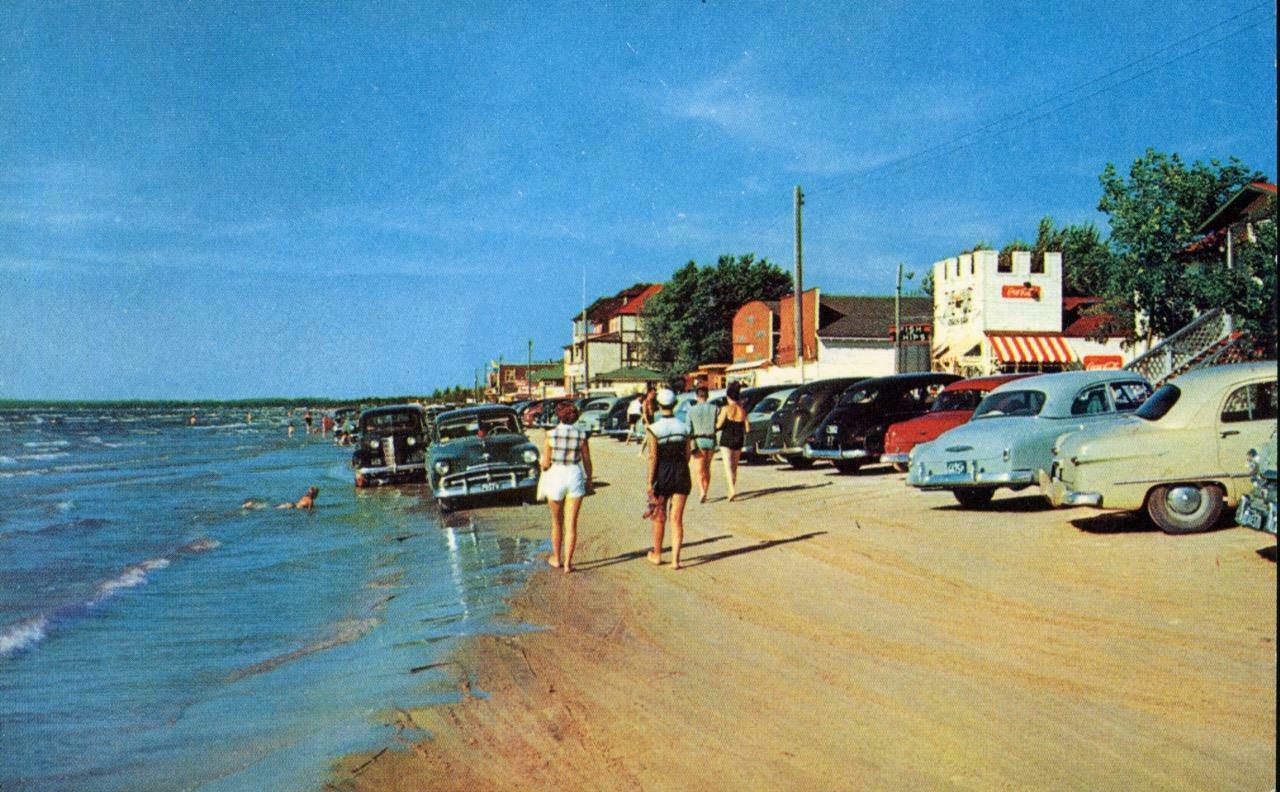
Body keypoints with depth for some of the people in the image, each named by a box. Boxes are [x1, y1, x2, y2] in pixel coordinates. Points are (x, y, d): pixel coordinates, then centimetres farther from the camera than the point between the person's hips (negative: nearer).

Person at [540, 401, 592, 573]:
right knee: (571, 524, 6)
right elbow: (587, 461, 2)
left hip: (555, 477, 0)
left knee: (557, 522, 18)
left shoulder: (550, 435, -10)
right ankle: (568, 563, 4)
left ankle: (557, 558, 30)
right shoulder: (581, 435, -5)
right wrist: (589, 480, 17)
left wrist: (544, 465, 15)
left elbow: (545, 464, -8)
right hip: (575, 476, 0)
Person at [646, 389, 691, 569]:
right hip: (681, 474, 2)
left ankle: (657, 554, 29)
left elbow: (652, 457, -13)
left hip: (662, 475, -2)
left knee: (659, 517, 14)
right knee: (677, 519, 5)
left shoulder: (654, 429, -11)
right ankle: (675, 559, 1)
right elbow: (687, 454, 6)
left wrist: (650, 483, -10)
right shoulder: (684, 427, 0)